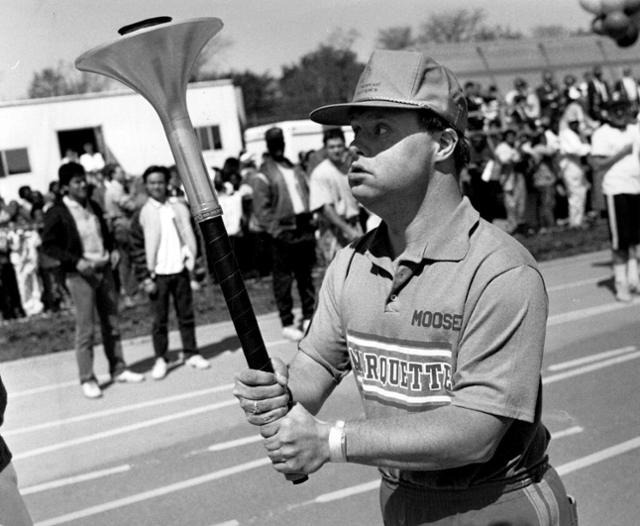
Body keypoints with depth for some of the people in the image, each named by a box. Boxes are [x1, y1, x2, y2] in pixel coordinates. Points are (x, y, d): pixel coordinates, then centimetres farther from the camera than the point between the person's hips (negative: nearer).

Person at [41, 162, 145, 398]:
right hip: (80, 275, -6)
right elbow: (48, 245, -8)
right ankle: (87, 379, 5)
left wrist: (112, 249, 3)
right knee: (85, 329, -3)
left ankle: (118, 369, 22)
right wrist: (76, 261, -18)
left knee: (111, 324, 12)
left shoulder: (93, 207, 10)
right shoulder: (57, 213, -9)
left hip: (104, 269, 6)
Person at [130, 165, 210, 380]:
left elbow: (188, 235, 14)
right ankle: (160, 360, 12)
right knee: (160, 320, 3)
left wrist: (191, 258, 3)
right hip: (158, 274, -3)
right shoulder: (142, 215, -2)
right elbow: (136, 250, -3)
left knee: (187, 314, 9)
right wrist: (145, 277, -8)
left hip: (180, 270, 3)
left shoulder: (179, 208, 6)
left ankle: (191, 354, 20)